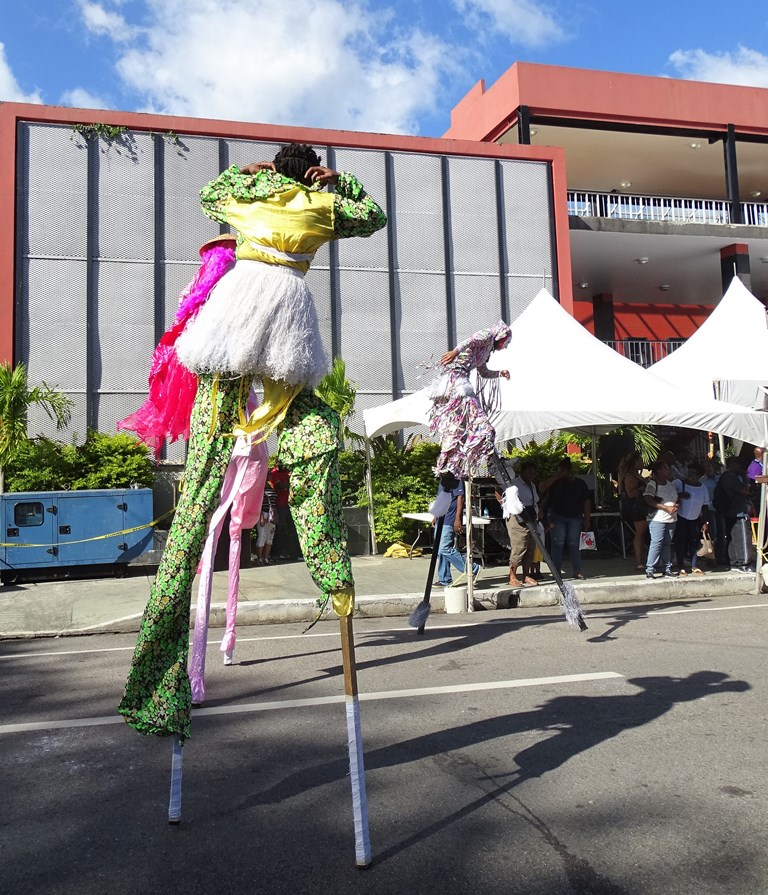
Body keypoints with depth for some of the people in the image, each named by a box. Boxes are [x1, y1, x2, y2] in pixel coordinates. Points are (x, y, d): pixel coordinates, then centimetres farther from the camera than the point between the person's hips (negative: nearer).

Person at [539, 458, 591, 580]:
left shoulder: (580, 483, 9)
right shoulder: (555, 482, 7)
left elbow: (586, 502, 7)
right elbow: (541, 489, -8)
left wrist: (587, 519, 0)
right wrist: (555, 477, -11)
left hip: (575, 517, 1)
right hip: (557, 517, -1)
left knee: (574, 544, -1)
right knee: (558, 543, -5)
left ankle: (577, 571, 4)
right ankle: (556, 571, -2)